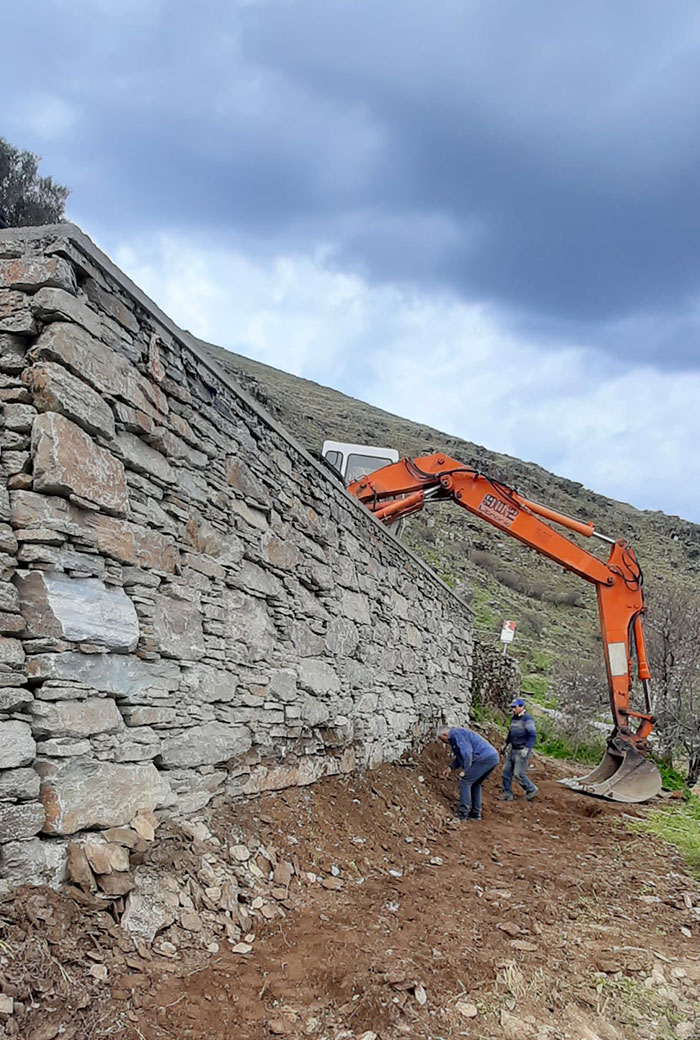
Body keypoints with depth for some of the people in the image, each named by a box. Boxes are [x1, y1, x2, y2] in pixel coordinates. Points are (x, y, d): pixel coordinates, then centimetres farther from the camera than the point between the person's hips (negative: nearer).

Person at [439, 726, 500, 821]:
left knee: (465, 781, -4)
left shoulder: (456, 734, -5)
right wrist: (451, 767, 24)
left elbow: (466, 752, -17)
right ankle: (476, 814, 24)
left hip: (485, 758, -10)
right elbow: (460, 756, 35)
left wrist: (464, 770, -11)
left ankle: (463, 814, -4)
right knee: (475, 784, 21)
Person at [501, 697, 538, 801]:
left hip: (523, 751, -9)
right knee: (506, 771, 5)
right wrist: (505, 744, 29)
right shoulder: (514, 718, 12)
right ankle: (507, 795, 13)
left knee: (518, 773, -11)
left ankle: (531, 790, 10)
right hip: (513, 750, 9)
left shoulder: (527, 719, -15)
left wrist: (527, 749, -27)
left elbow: (533, 735, -21)